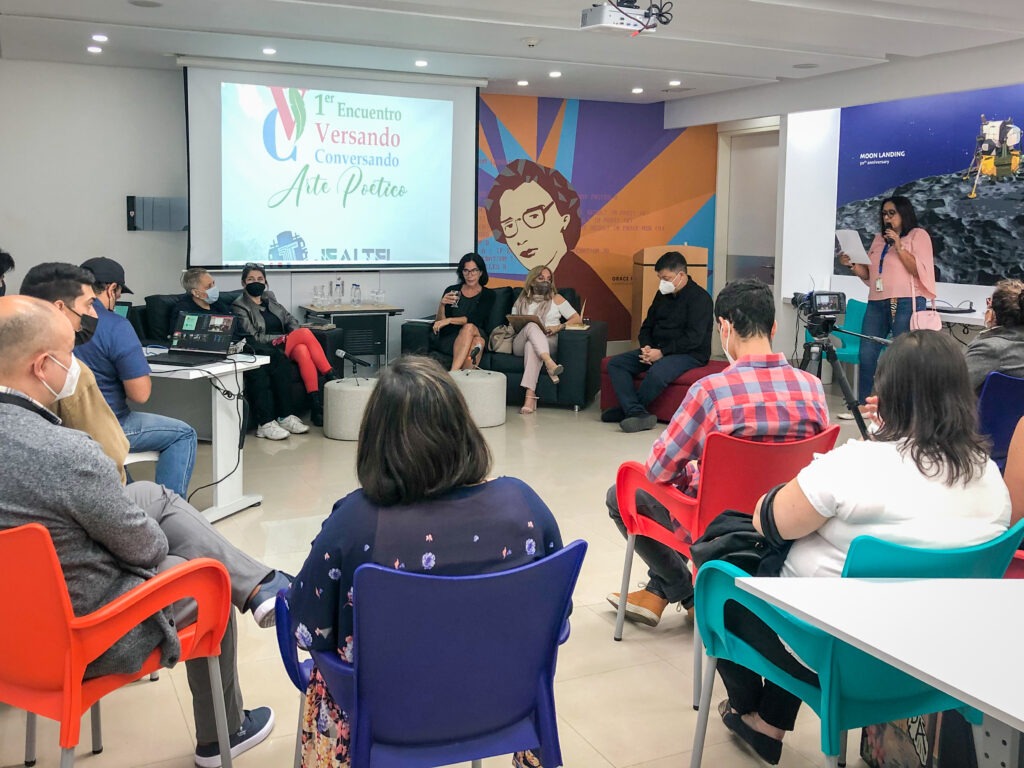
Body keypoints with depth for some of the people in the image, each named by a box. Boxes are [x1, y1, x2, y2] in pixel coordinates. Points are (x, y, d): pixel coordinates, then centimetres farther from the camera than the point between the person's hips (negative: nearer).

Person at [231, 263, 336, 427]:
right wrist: (284, 338, -14)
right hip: (266, 351, -5)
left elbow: (290, 319, 19)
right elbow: (254, 337, -8)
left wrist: (295, 335, -3)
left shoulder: (269, 298, 21)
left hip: (285, 345, 5)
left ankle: (317, 407, -37)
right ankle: (331, 377, -26)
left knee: (302, 351, -31)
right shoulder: (240, 306, 2)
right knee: (306, 333, -27)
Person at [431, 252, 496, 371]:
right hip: (449, 338, 0)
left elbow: (475, 319, -8)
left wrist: (449, 320, -21)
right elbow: (439, 323, 6)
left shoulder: (488, 295, 9)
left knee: (469, 328, -35)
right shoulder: (452, 290, 12)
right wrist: (442, 305, -14)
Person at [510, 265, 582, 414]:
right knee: (531, 326, -34)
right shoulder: (520, 302, 25)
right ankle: (549, 364, -56)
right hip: (520, 344, 1)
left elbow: (578, 320, 12)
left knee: (531, 345, -39)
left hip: (548, 343, -1)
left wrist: (558, 327, -5)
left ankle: (530, 397, -53)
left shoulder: (556, 299, 21)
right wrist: (519, 327, -4)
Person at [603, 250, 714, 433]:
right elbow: (647, 326, 18)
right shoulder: (662, 295, 13)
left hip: (690, 354, -8)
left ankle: (627, 409, -13)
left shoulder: (699, 298, -11)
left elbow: (694, 338, -20)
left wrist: (662, 352, -22)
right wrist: (646, 347, -4)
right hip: (656, 350, 8)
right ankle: (638, 413, -27)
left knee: (657, 373, -38)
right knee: (615, 363, -9)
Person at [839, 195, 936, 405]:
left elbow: (919, 270, -9)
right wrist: (852, 265, 3)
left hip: (907, 304, -5)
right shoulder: (879, 239, 20)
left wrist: (898, 246, -13)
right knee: (867, 355, 1)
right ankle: (862, 406, 9)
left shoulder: (918, 235, 4)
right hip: (877, 303, 6)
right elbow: (869, 275, 21)